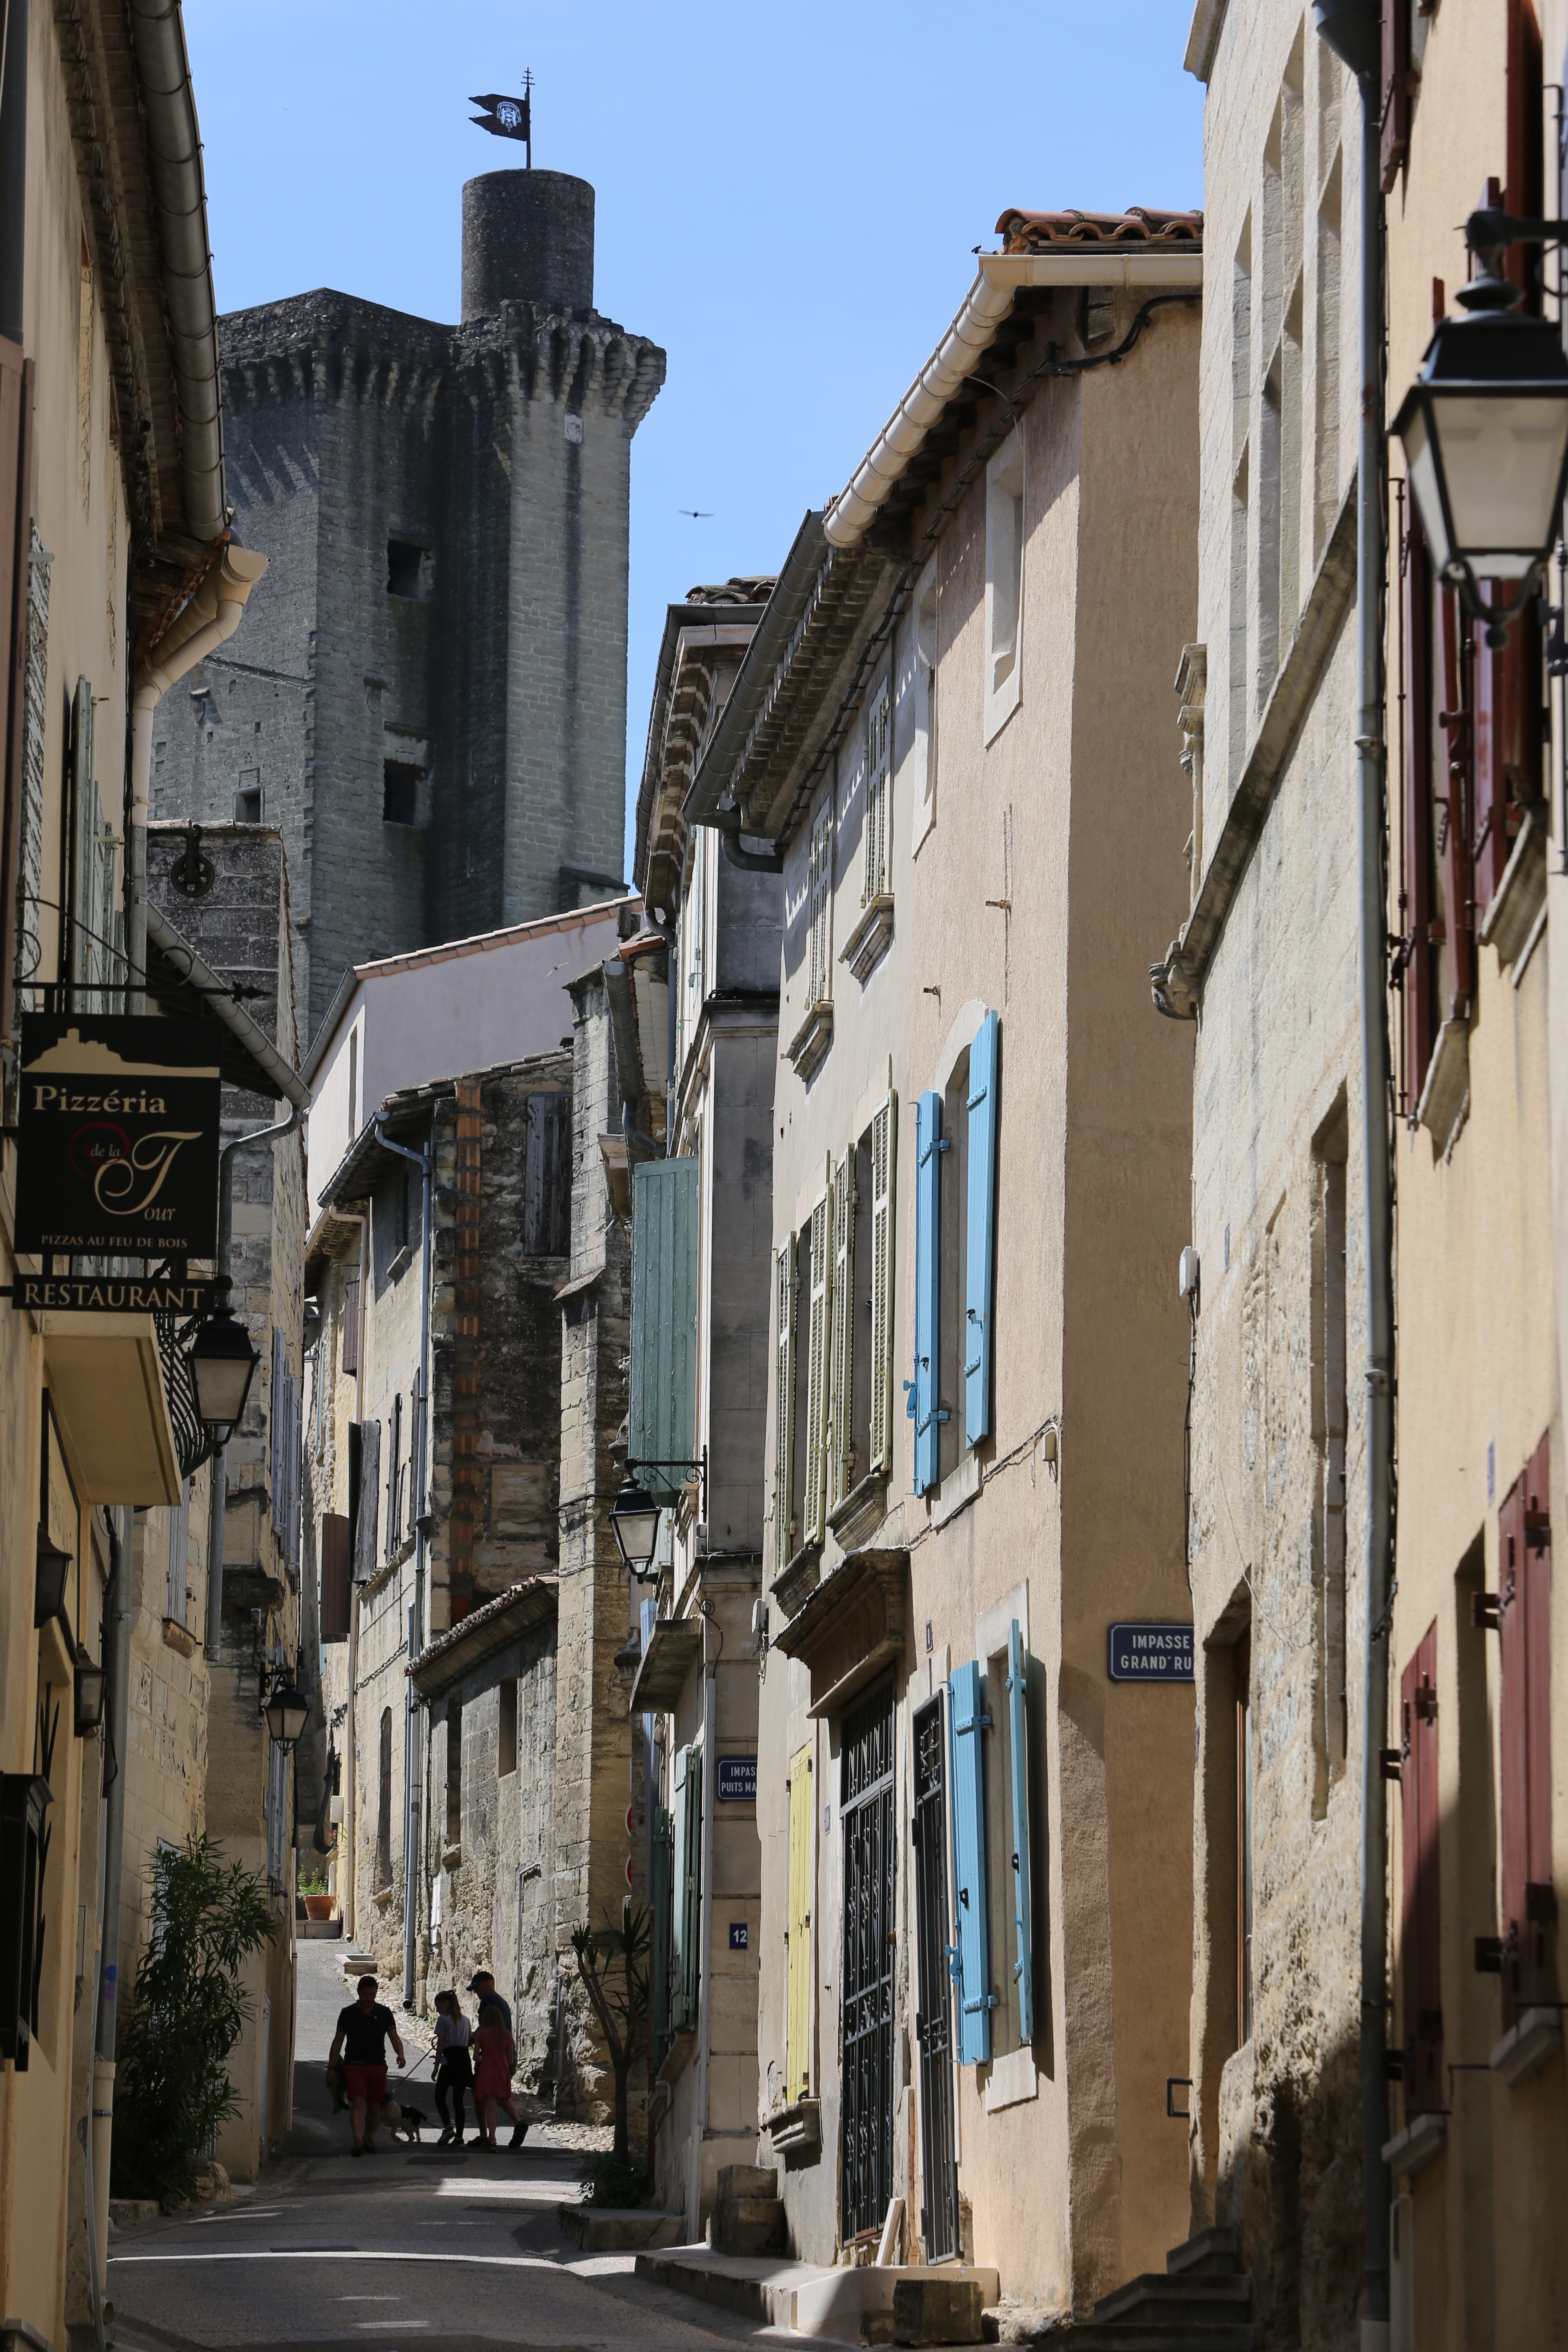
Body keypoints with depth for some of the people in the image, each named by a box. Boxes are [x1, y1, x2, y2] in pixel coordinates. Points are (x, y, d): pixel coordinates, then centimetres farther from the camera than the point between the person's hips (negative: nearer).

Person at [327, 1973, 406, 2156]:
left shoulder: (384, 2014, 8)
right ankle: (358, 2141, -26)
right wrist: (331, 2068, 8)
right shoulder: (348, 2013, 5)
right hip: (354, 2066, -2)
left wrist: (400, 2054, -14)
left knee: (374, 2107, 7)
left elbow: (394, 2037, 7)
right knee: (357, 2103, -16)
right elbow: (338, 2041, 9)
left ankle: (369, 2138, 26)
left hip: (378, 2066, 2)